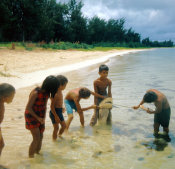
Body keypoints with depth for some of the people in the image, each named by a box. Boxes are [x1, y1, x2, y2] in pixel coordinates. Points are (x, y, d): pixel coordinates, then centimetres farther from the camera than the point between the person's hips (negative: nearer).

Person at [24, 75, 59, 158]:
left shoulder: (47, 92, -6)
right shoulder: (35, 93, -28)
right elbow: (28, 108, -21)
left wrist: (43, 118, -4)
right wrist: (38, 118, -19)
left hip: (40, 116, 7)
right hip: (31, 116, -7)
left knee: (41, 137, 10)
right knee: (36, 139, -8)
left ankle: (38, 153, 27)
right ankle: (30, 157, 6)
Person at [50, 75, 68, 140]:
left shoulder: (60, 91, 3)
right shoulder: (55, 94, -26)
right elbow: (52, 106, -24)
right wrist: (56, 116, -22)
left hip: (59, 111, 9)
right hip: (54, 112, -9)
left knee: (64, 125, 18)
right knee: (56, 128, 5)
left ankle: (60, 135, 41)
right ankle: (54, 139, 23)